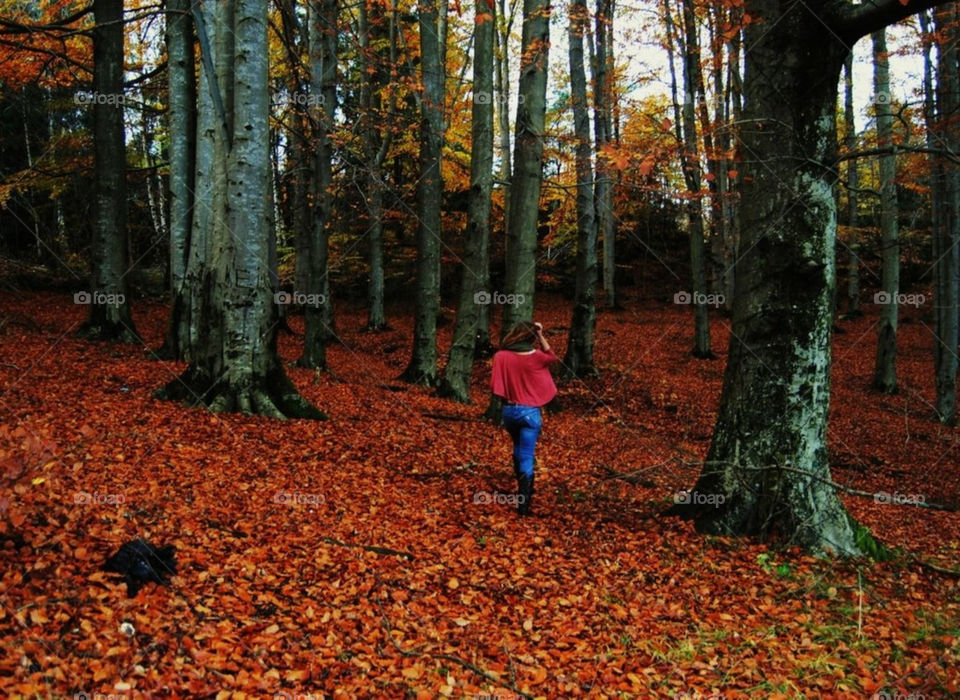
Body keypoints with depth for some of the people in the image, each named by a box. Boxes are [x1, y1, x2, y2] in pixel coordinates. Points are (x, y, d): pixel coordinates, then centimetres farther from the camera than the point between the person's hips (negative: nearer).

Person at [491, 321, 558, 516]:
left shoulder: (501, 356, -7)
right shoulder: (536, 357, -10)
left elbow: (495, 386, -6)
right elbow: (551, 356, 13)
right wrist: (540, 336, 4)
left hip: (509, 410, 3)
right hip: (529, 412, -3)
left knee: (519, 450, 26)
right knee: (526, 457, -1)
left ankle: (524, 491, 40)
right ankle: (523, 503, -4)